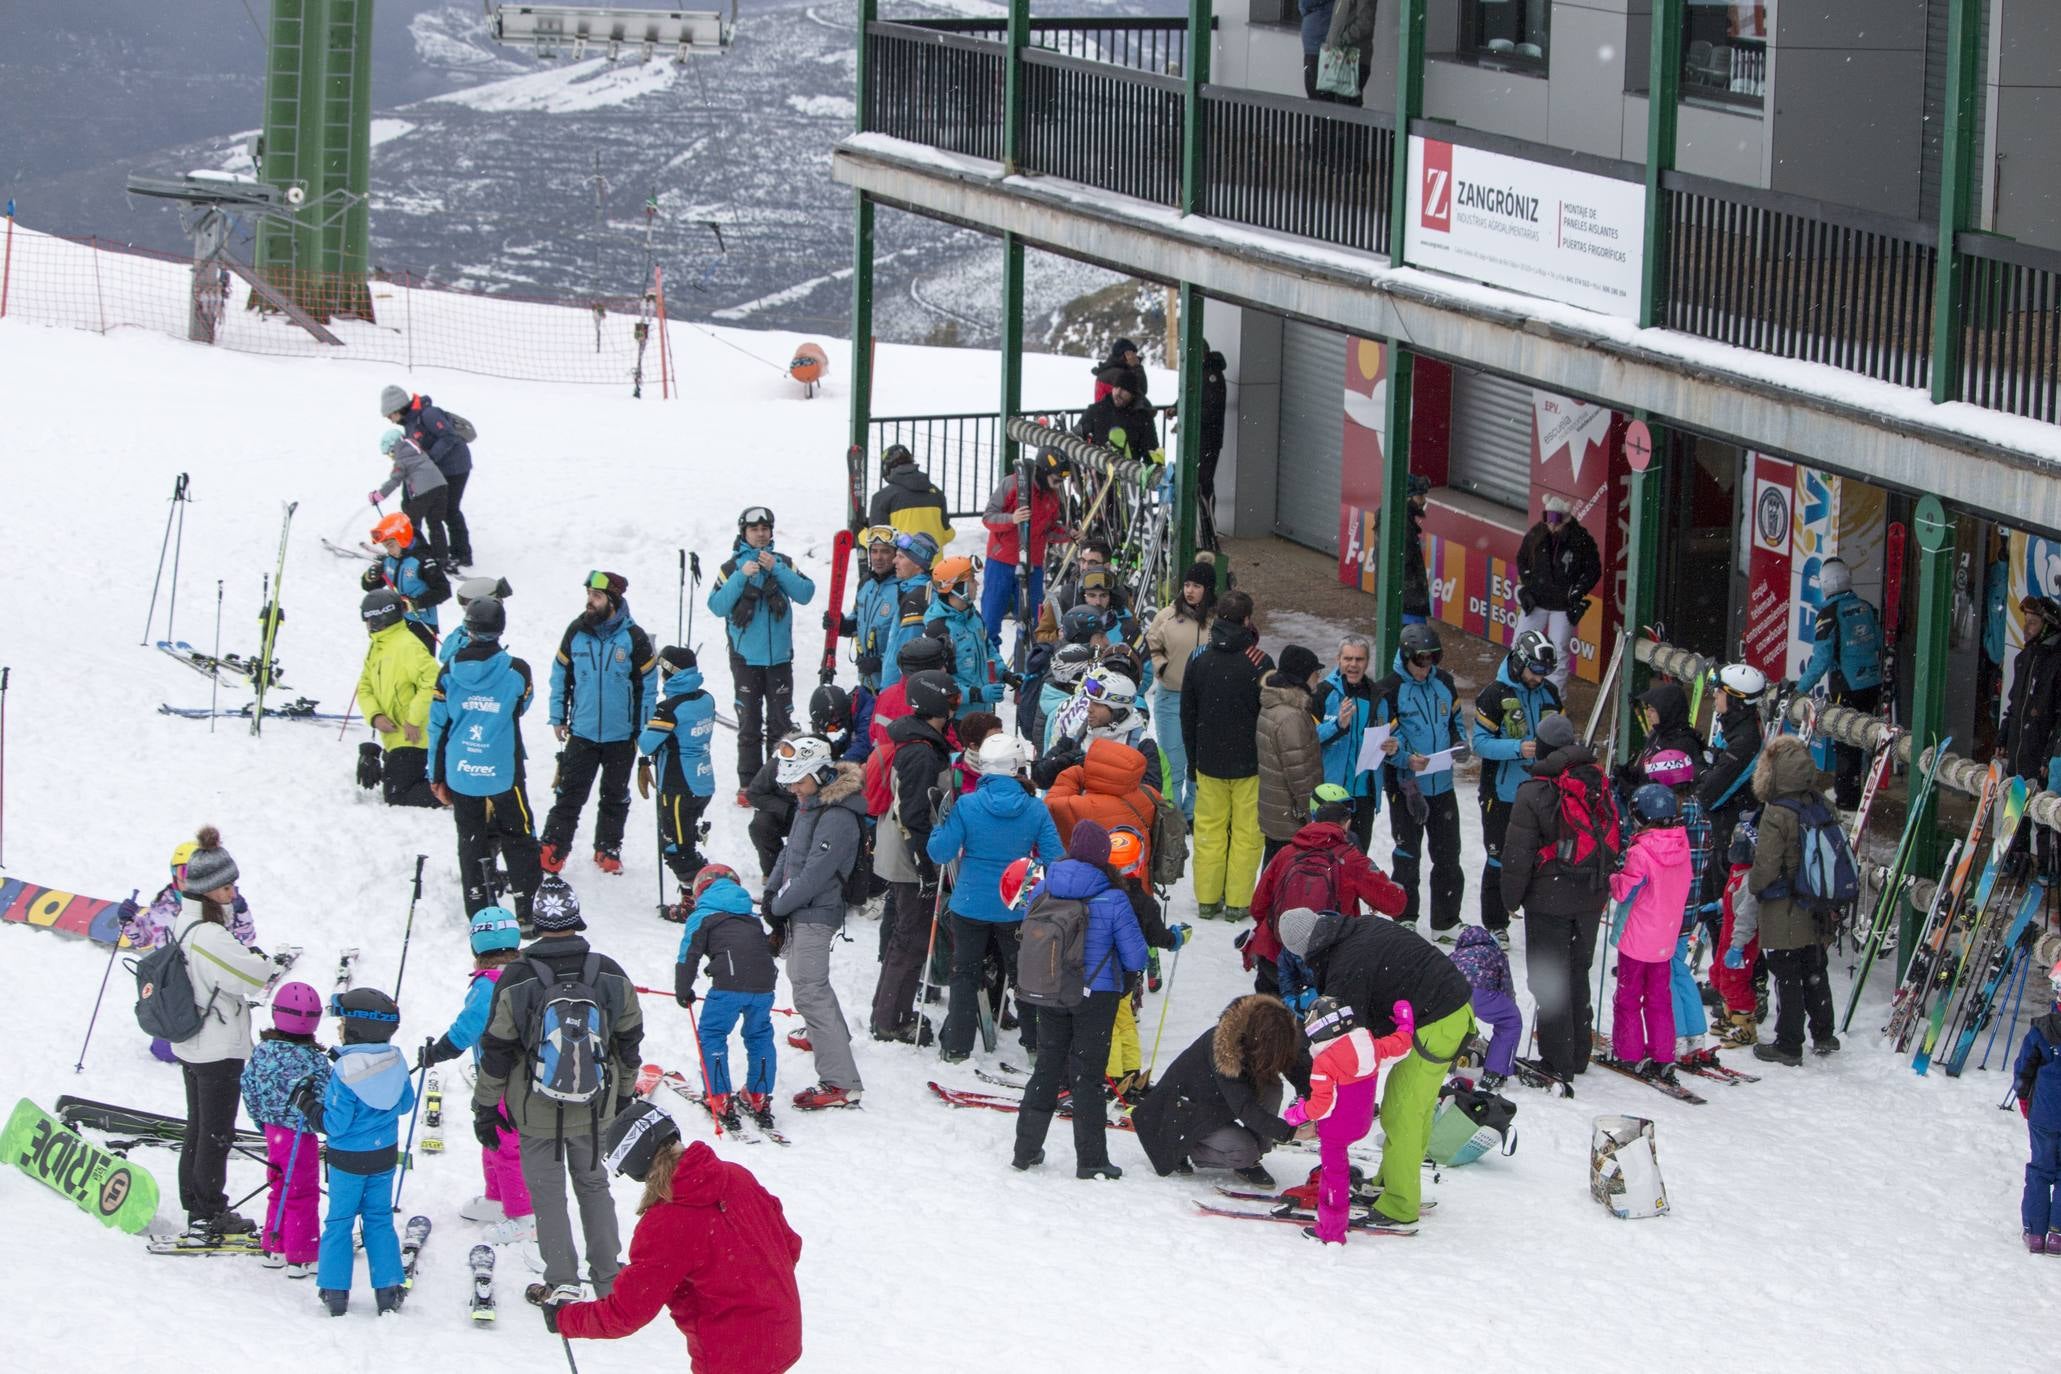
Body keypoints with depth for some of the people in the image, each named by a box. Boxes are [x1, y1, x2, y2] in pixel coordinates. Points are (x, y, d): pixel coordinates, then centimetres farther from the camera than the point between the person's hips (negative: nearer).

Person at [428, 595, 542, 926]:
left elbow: (437, 726, 1)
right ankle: (527, 912, 7)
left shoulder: (450, 672, -5)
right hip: (504, 773, -2)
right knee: (518, 841, 9)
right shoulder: (517, 671, -11)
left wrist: (437, 776, 11)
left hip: (461, 775, 2)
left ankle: (480, 915, 12)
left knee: (471, 843, 11)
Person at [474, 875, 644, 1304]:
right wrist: (623, 1094, 20)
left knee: (547, 1192, 8)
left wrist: (485, 1108, 2)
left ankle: (561, 1282, 7)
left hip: (537, 1109, -3)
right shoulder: (610, 975, -5)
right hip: (596, 1108, 3)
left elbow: (496, 1050, -9)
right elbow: (630, 1039, 6)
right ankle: (609, 1278, 21)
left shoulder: (516, 980, -14)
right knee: (594, 1185, 18)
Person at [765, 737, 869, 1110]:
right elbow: (791, 849, 17)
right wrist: (773, 890, 4)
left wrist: (779, 906, -13)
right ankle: (831, 1033, 55)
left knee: (809, 991, -14)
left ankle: (841, 1083, -17)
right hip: (799, 910, 10)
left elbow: (814, 876, -24)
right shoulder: (809, 803, 7)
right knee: (804, 978, 29)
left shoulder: (837, 817, -24)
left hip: (816, 912, -10)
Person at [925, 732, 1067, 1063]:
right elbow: (1055, 859, -8)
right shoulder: (1035, 810, -12)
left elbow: (940, 852, -11)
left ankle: (956, 1046, 14)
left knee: (965, 973, 13)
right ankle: (1036, 1042, 25)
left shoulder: (966, 806, -15)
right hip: (1016, 909, 1)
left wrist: (940, 824, 6)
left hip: (970, 904, -1)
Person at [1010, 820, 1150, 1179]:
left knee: (1047, 1068, 16)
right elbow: (1136, 958, -12)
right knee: (1087, 1075, 4)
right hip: (1097, 994, -4)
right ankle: (1090, 1160, 7)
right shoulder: (1112, 900, -17)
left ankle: (1026, 1150, 21)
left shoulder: (1042, 890, -5)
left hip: (1048, 995, 4)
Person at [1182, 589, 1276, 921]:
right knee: (1246, 832, 4)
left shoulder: (1199, 660, -1)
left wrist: (1192, 761, 17)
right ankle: (1238, 902, 6)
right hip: (1250, 763, -3)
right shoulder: (1260, 663, -14)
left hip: (1209, 762, 4)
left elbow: (1187, 716, 8)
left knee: (1209, 829, 12)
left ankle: (1207, 899, 15)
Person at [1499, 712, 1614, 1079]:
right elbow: (1611, 836, 10)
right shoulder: (1598, 782, 1)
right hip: (1591, 897, 6)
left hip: (1549, 898, -6)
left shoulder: (1535, 791, -16)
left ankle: (1557, 1060, 3)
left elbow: (1519, 852, -13)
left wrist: (1510, 896, 0)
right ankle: (1578, 1055, 24)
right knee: (1578, 973, 17)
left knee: (1549, 978, 2)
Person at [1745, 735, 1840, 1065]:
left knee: (1786, 979, 2)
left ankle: (1788, 1045, 7)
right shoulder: (1821, 807, 0)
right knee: (1815, 974, 19)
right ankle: (1823, 1035, 28)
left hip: (1783, 914, -6)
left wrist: (1754, 887, 1)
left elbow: (1766, 866, -19)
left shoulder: (1777, 814, -20)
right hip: (1817, 912, 6)